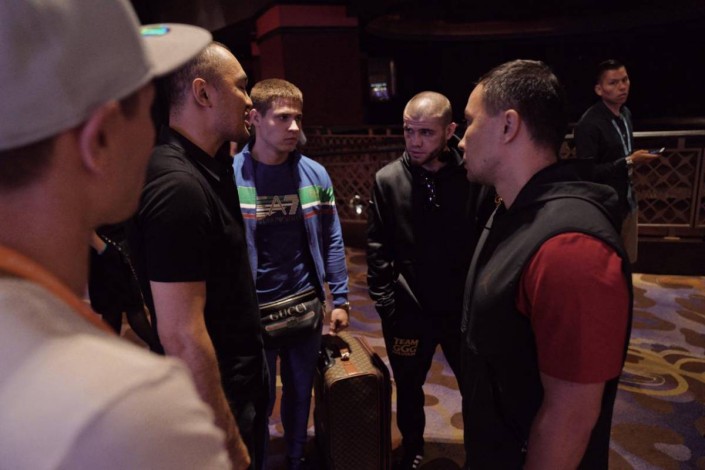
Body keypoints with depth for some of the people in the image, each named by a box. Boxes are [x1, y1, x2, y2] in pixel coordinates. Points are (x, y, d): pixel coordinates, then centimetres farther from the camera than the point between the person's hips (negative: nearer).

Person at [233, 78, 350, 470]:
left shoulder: (315, 174, -1)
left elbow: (331, 240, 4)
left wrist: (340, 299, 3)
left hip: (307, 308, 3)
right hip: (252, 313, -3)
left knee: (301, 394, 21)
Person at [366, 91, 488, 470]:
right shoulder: (387, 180, -7)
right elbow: (377, 252, -5)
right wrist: (386, 306, -8)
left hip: (464, 310, 0)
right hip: (408, 311, 1)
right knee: (409, 388, 20)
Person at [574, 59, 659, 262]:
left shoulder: (625, 113, 6)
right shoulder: (589, 124, -21)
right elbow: (586, 172, -23)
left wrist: (635, 159, 2)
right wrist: (629, 162, -23)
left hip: (628, 202, 8)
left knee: (627, 262, 18)